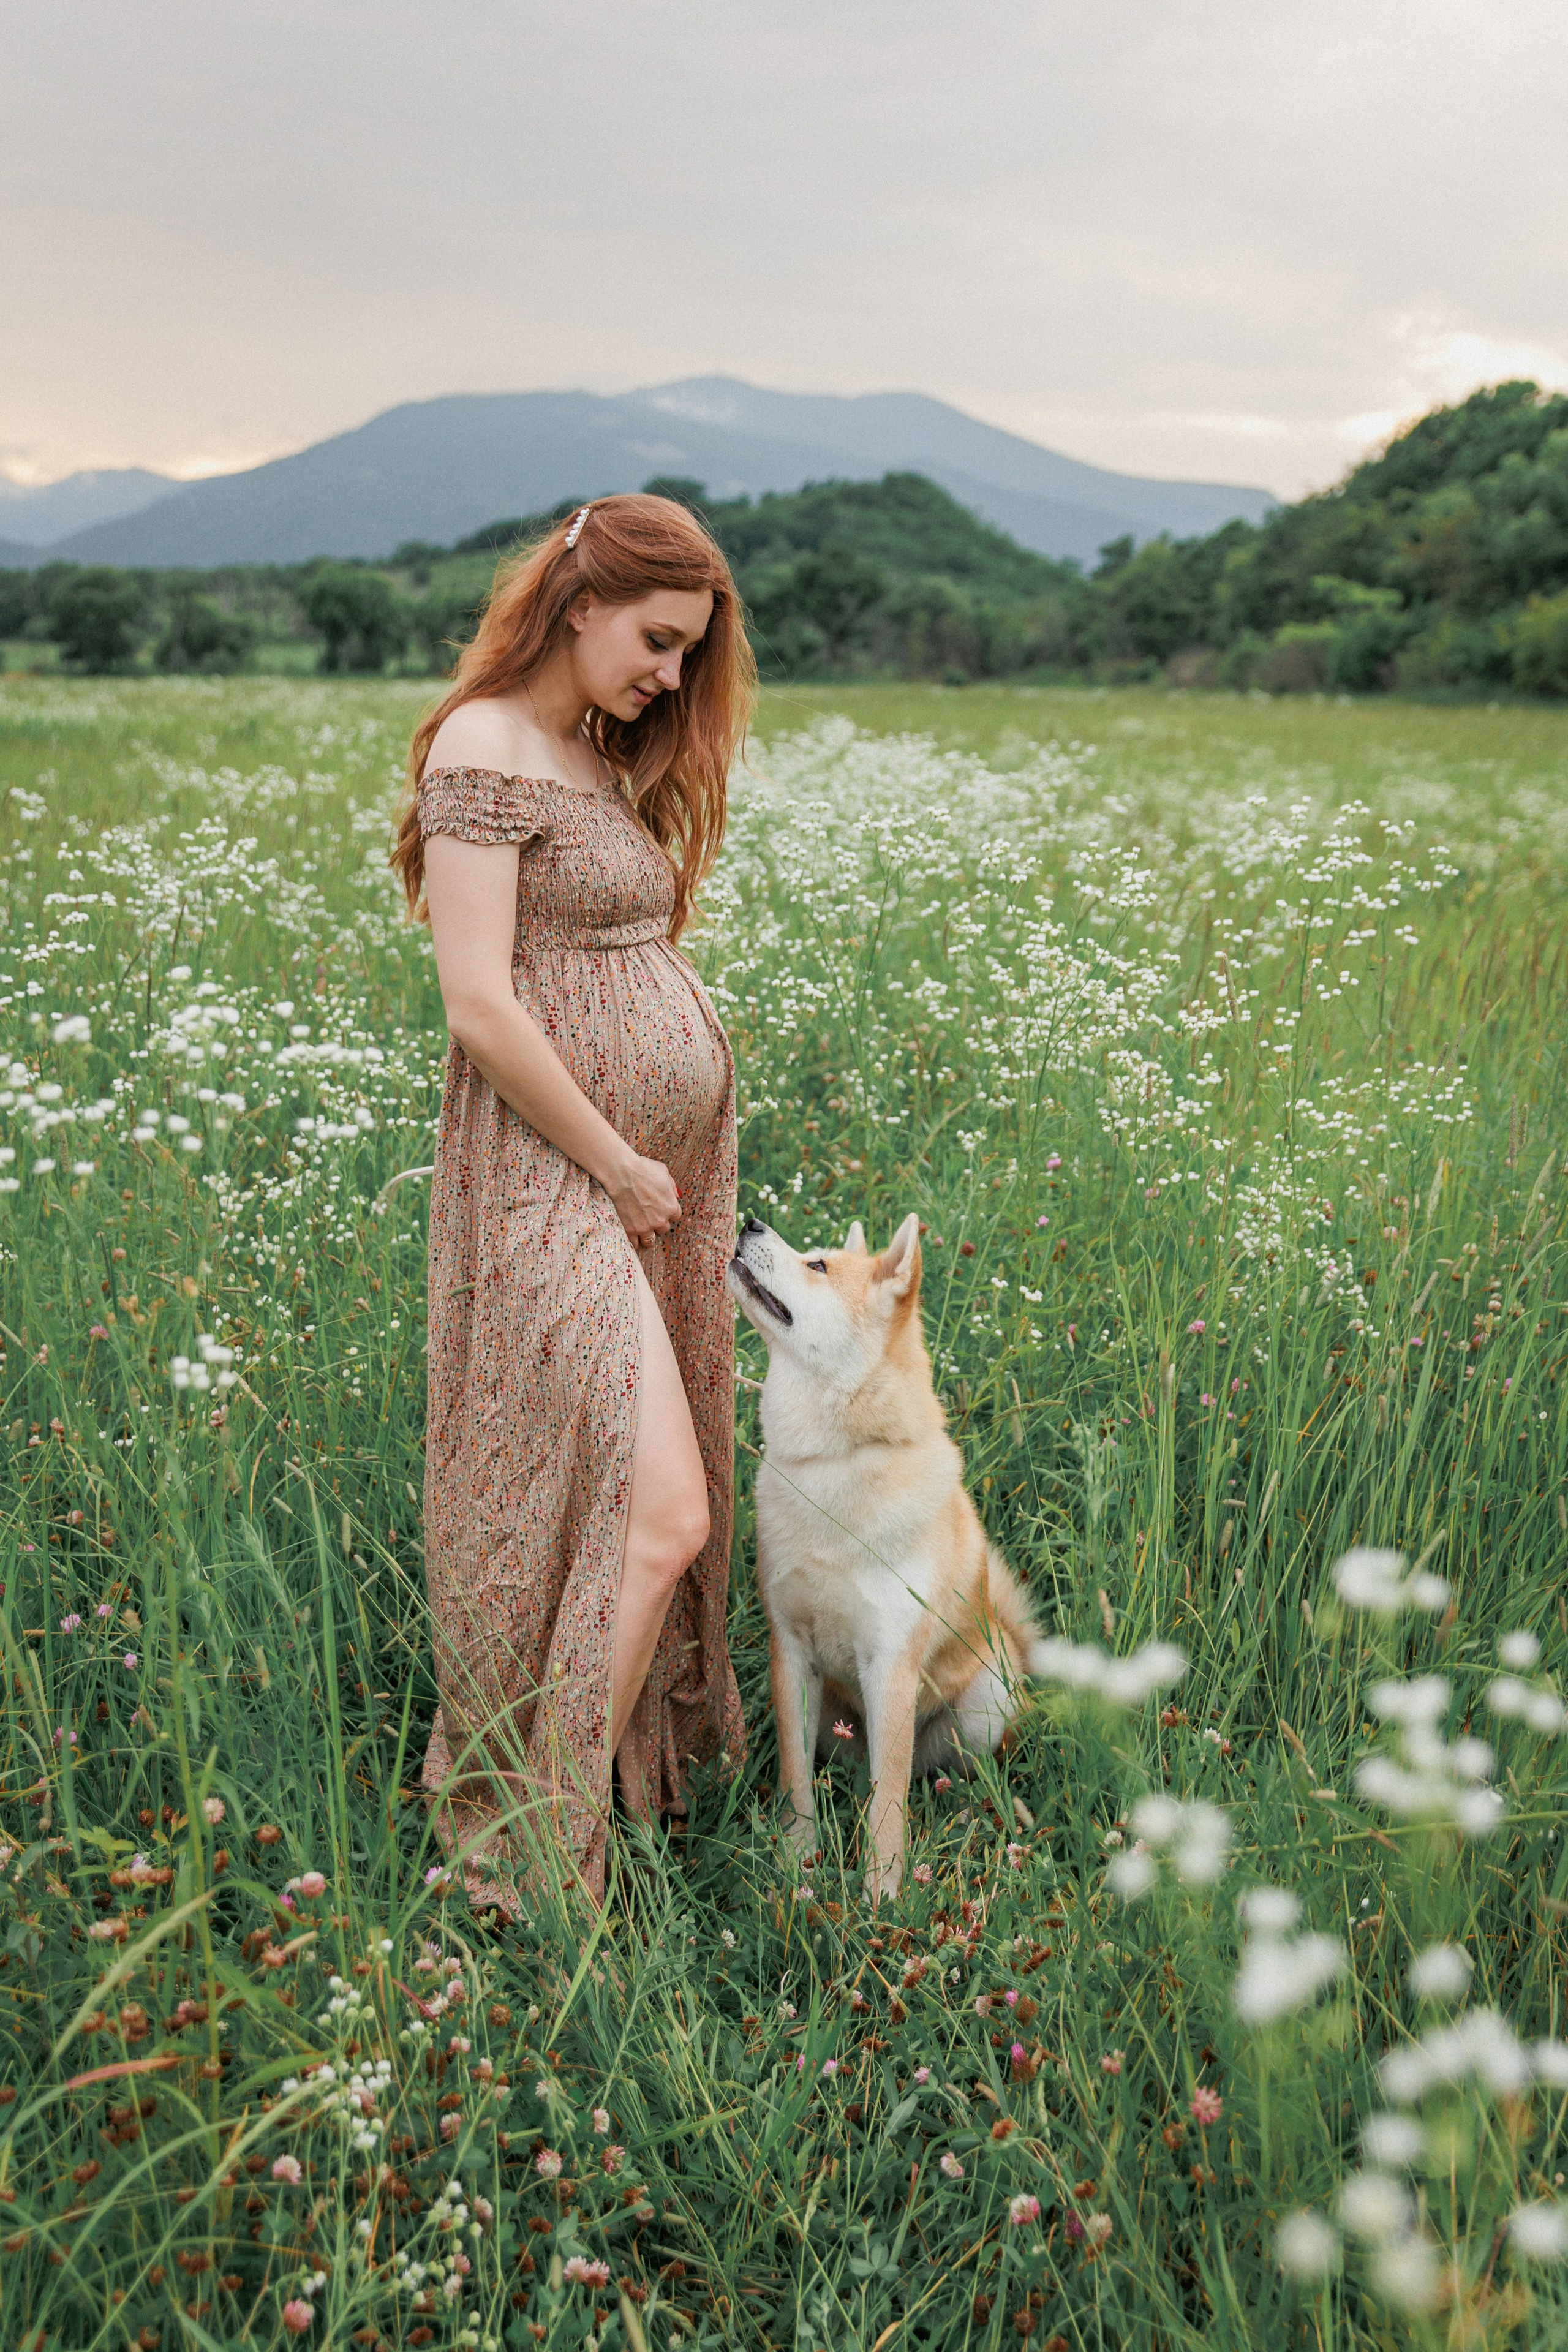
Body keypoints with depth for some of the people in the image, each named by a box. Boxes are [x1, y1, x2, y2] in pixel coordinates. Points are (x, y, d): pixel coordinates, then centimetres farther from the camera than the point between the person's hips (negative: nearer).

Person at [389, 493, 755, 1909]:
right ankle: (535, 1870, 2)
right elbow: (482, 1007, -18)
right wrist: (619, 1163, -12)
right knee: (660, 1514, -12)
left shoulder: (605, 757, 17)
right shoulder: (487, 750, -11)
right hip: (555, 1171, -9)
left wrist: (674, 1170, 6)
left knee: (667, 1509, 12)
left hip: (670, 1165, 9)